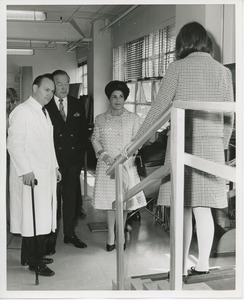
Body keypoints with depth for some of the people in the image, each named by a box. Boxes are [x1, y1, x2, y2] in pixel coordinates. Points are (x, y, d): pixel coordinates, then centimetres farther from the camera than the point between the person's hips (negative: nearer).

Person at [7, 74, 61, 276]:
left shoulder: (44, 112, 18)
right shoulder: (22, 111, -9)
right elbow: (14, 144, -15)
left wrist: (54, 167, 18)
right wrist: (25, 171, -19)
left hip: (46, 174, 9)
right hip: (30, 175, -8)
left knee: (43, 218, 11)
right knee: (34, 219, -4)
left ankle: (30, 256, 23)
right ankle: (34, 262, 6)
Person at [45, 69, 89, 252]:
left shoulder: (78, 105, 9)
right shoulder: (45, 106, -4)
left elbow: (84, 131, 12)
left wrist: (80, 153, 3)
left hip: (73, 160, 4)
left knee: (72, 198, 11)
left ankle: (70, 234, 24)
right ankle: (50, 239, 9)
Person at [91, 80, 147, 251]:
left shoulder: (133, 118, 4)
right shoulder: (100, 119, 8)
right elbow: (95, 139, 10)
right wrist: (102, 154, -7)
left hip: (126, 165, 0)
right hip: (107, 165, 1)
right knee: (110, 200, 3)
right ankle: (111, 236, 12)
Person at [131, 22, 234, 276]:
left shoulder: (178, 67, -2)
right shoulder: (223, 71, 9)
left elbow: (158, 108, -4)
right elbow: (229, 115, 10)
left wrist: (135, 141, 2)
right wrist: (222, 145, 23)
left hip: (184, 142, -3)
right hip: (212, 145, 4)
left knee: (183, 209, 3)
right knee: (203, 209, 8)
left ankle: (182, 268, 10)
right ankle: (203, 265, 13)